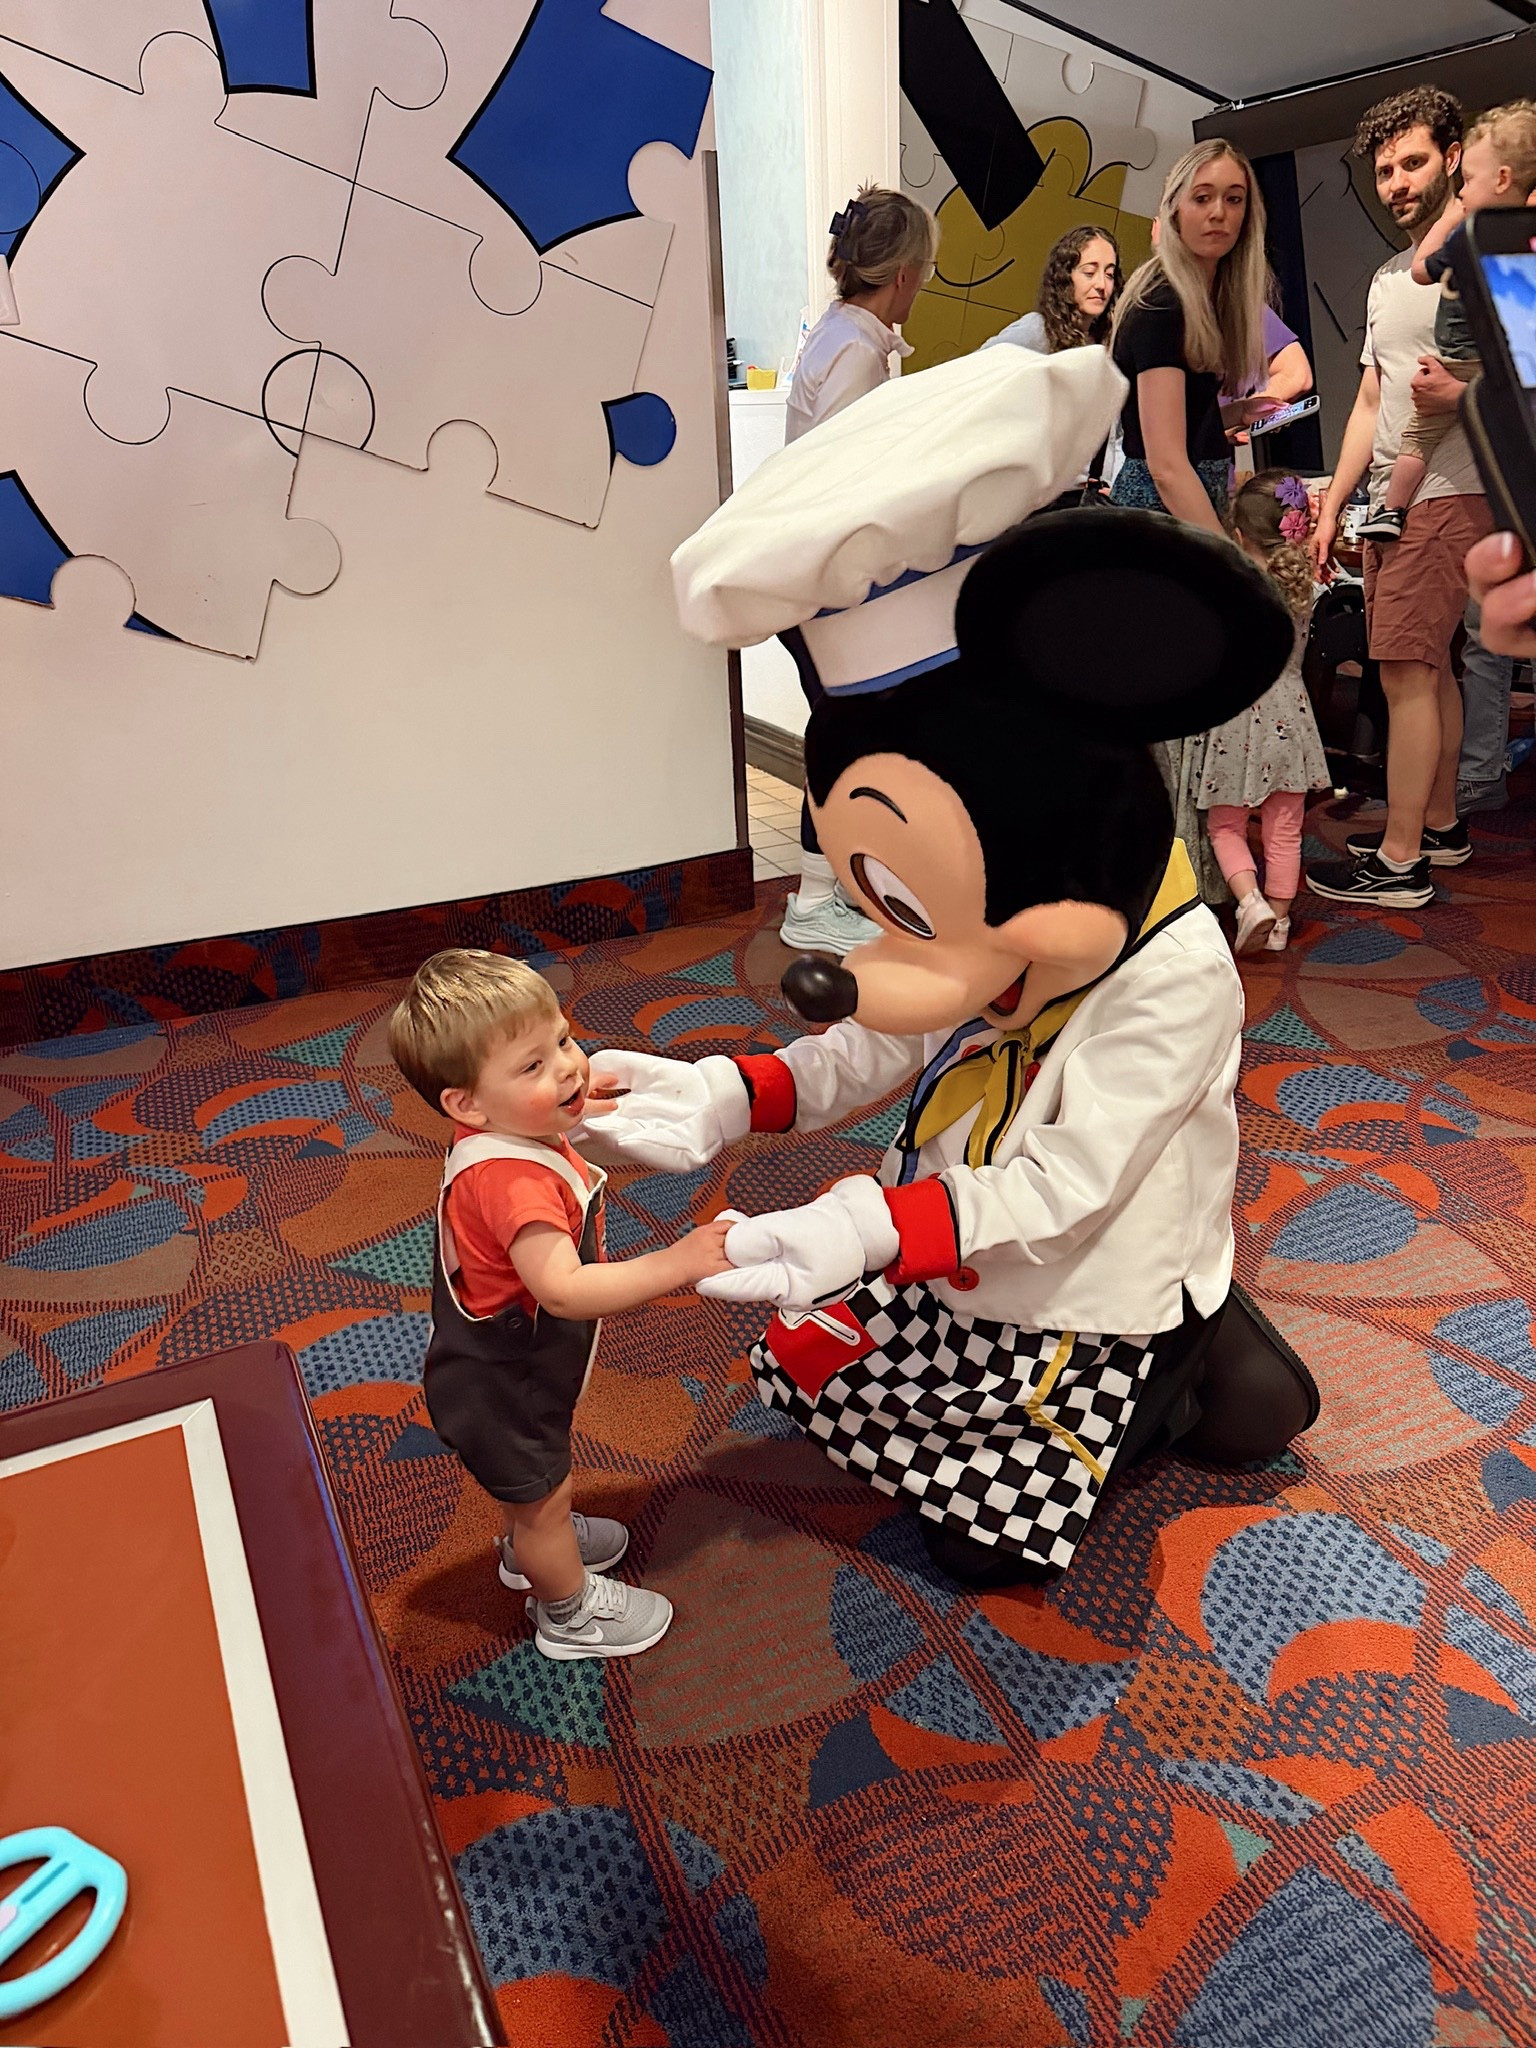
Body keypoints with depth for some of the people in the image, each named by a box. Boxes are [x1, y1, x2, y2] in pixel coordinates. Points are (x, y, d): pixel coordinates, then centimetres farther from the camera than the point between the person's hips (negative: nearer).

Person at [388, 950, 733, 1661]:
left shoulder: (509, 1134, -11)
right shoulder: (513, 1181, -42)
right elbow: (563, 1288, -52)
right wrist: (675, 1263, -52)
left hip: (508, 1364, 9)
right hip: (498, 1388, -9)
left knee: (529, 1475, 34)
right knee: (546, 1495, 16)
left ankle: (529, 1547, 62)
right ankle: (569, 1615, 42)